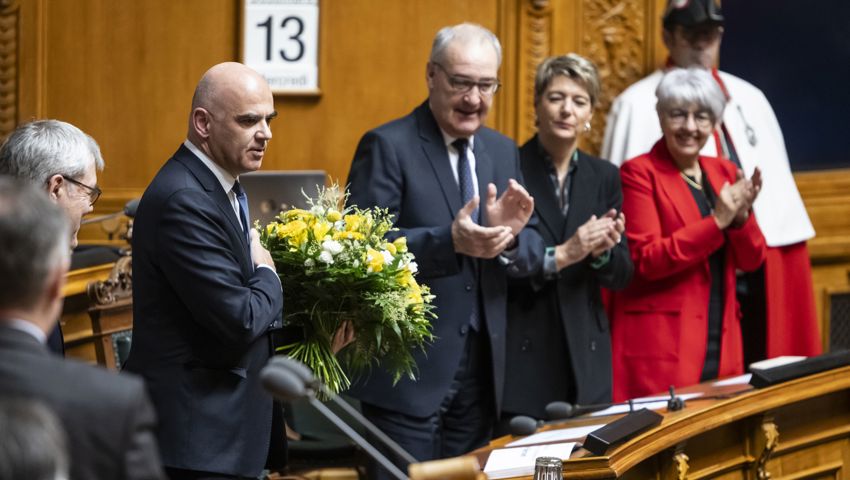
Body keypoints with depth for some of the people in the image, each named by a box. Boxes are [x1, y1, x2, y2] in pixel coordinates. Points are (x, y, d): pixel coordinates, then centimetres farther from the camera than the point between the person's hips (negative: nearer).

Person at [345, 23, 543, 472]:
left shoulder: (502, 152, 12)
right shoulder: (388, 147, -8)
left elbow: (530, 254, 10)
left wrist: (510, 235, -14)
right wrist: (450, 241, -31)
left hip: (479, 368, 6)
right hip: (409, 369, -6)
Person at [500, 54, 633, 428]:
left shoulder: (604, 177, 10)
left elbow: (622, 276, 9)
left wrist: (602, 253, -11)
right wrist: (560, 255, -20)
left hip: (585, 357, 4)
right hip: (522, 354, -4)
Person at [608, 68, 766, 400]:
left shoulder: (723, 173, 14)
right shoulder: (639, 173, -3)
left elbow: (751, 260, 11)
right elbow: (645, 259, -13)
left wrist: (741, 216, -10)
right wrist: (717, 221, -17)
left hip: (720, 346, 6)